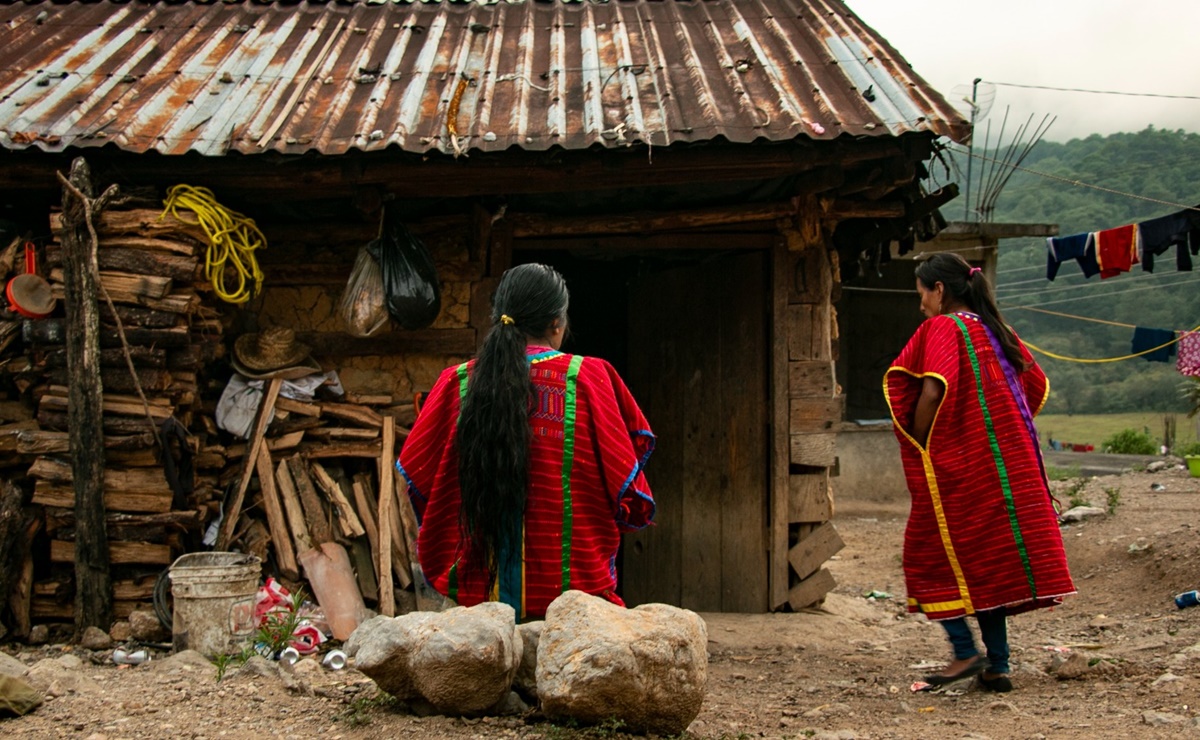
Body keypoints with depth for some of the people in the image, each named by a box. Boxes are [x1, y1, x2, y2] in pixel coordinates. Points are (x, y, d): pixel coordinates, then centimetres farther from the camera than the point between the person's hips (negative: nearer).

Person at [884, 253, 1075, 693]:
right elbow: (1036, 386, 19)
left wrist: (919, 449, -9)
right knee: (989, 557, 11)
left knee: (930, 554, 5)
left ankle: (965, 651, -4)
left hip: (956, 466, -7)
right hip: (1009, 467, 7)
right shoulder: (995, 330, 14)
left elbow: (932, 392, -22)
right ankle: (997, 666, 10)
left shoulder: (941, 328, -9)